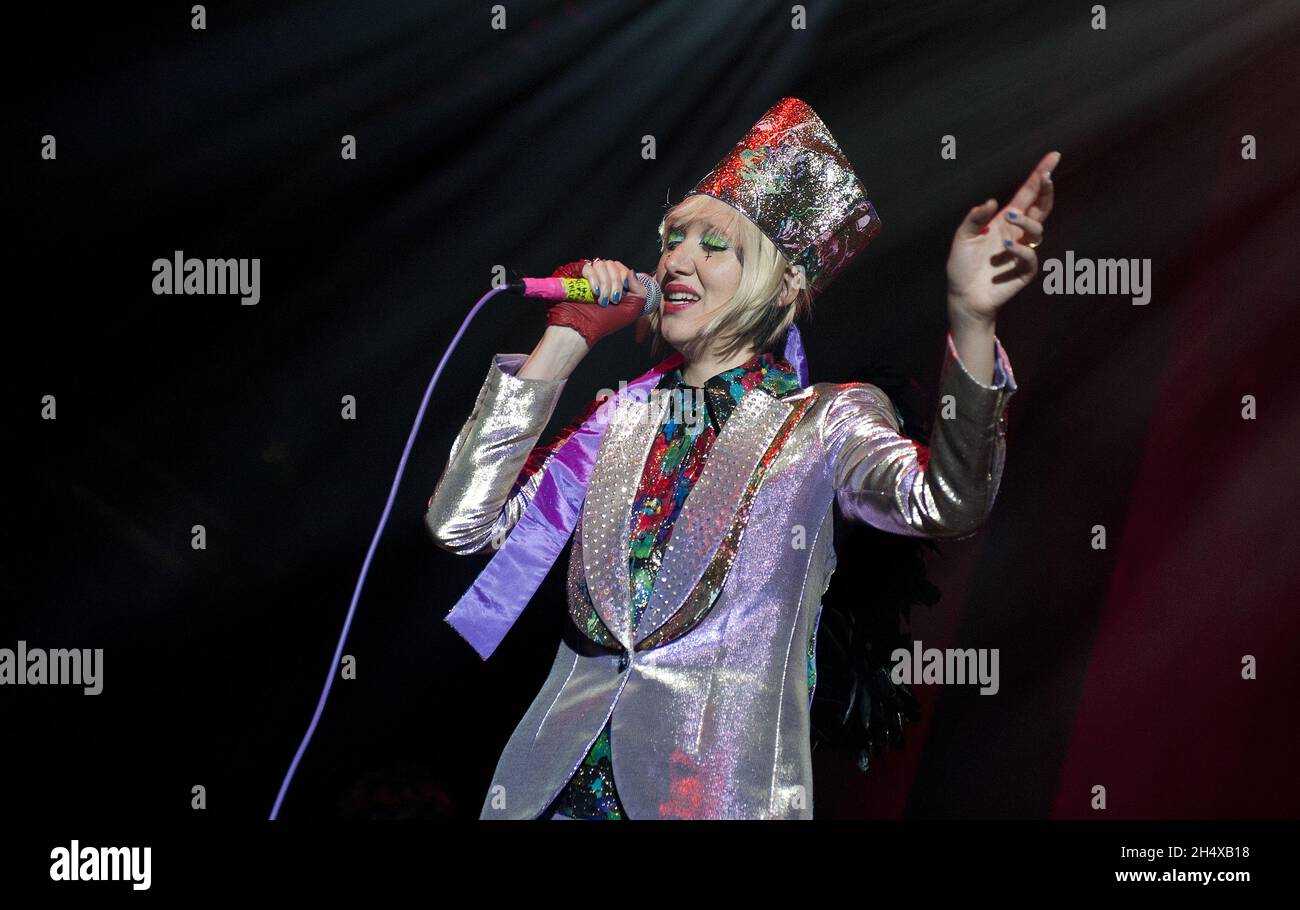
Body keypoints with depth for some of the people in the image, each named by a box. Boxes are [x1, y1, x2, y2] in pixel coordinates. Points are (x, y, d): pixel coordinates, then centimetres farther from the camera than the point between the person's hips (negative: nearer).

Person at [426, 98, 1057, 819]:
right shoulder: (623, 418, 8)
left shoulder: (826, 420, -1)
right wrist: (565, 343, -4)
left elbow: (945, 506, -21)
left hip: (724, 784, -3)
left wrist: (970, 318, -36)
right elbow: (461, 524, -1)